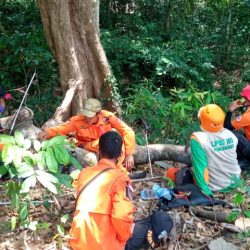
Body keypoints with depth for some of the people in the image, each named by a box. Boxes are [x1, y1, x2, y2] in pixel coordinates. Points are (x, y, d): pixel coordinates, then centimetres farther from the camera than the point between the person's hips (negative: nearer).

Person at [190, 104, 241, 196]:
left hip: (214, 188, -5)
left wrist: (205, 191, -17)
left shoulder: (197, 138, -28)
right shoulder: (231, 135, -10)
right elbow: (233, 159, 6)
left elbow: (200, 168, -26)